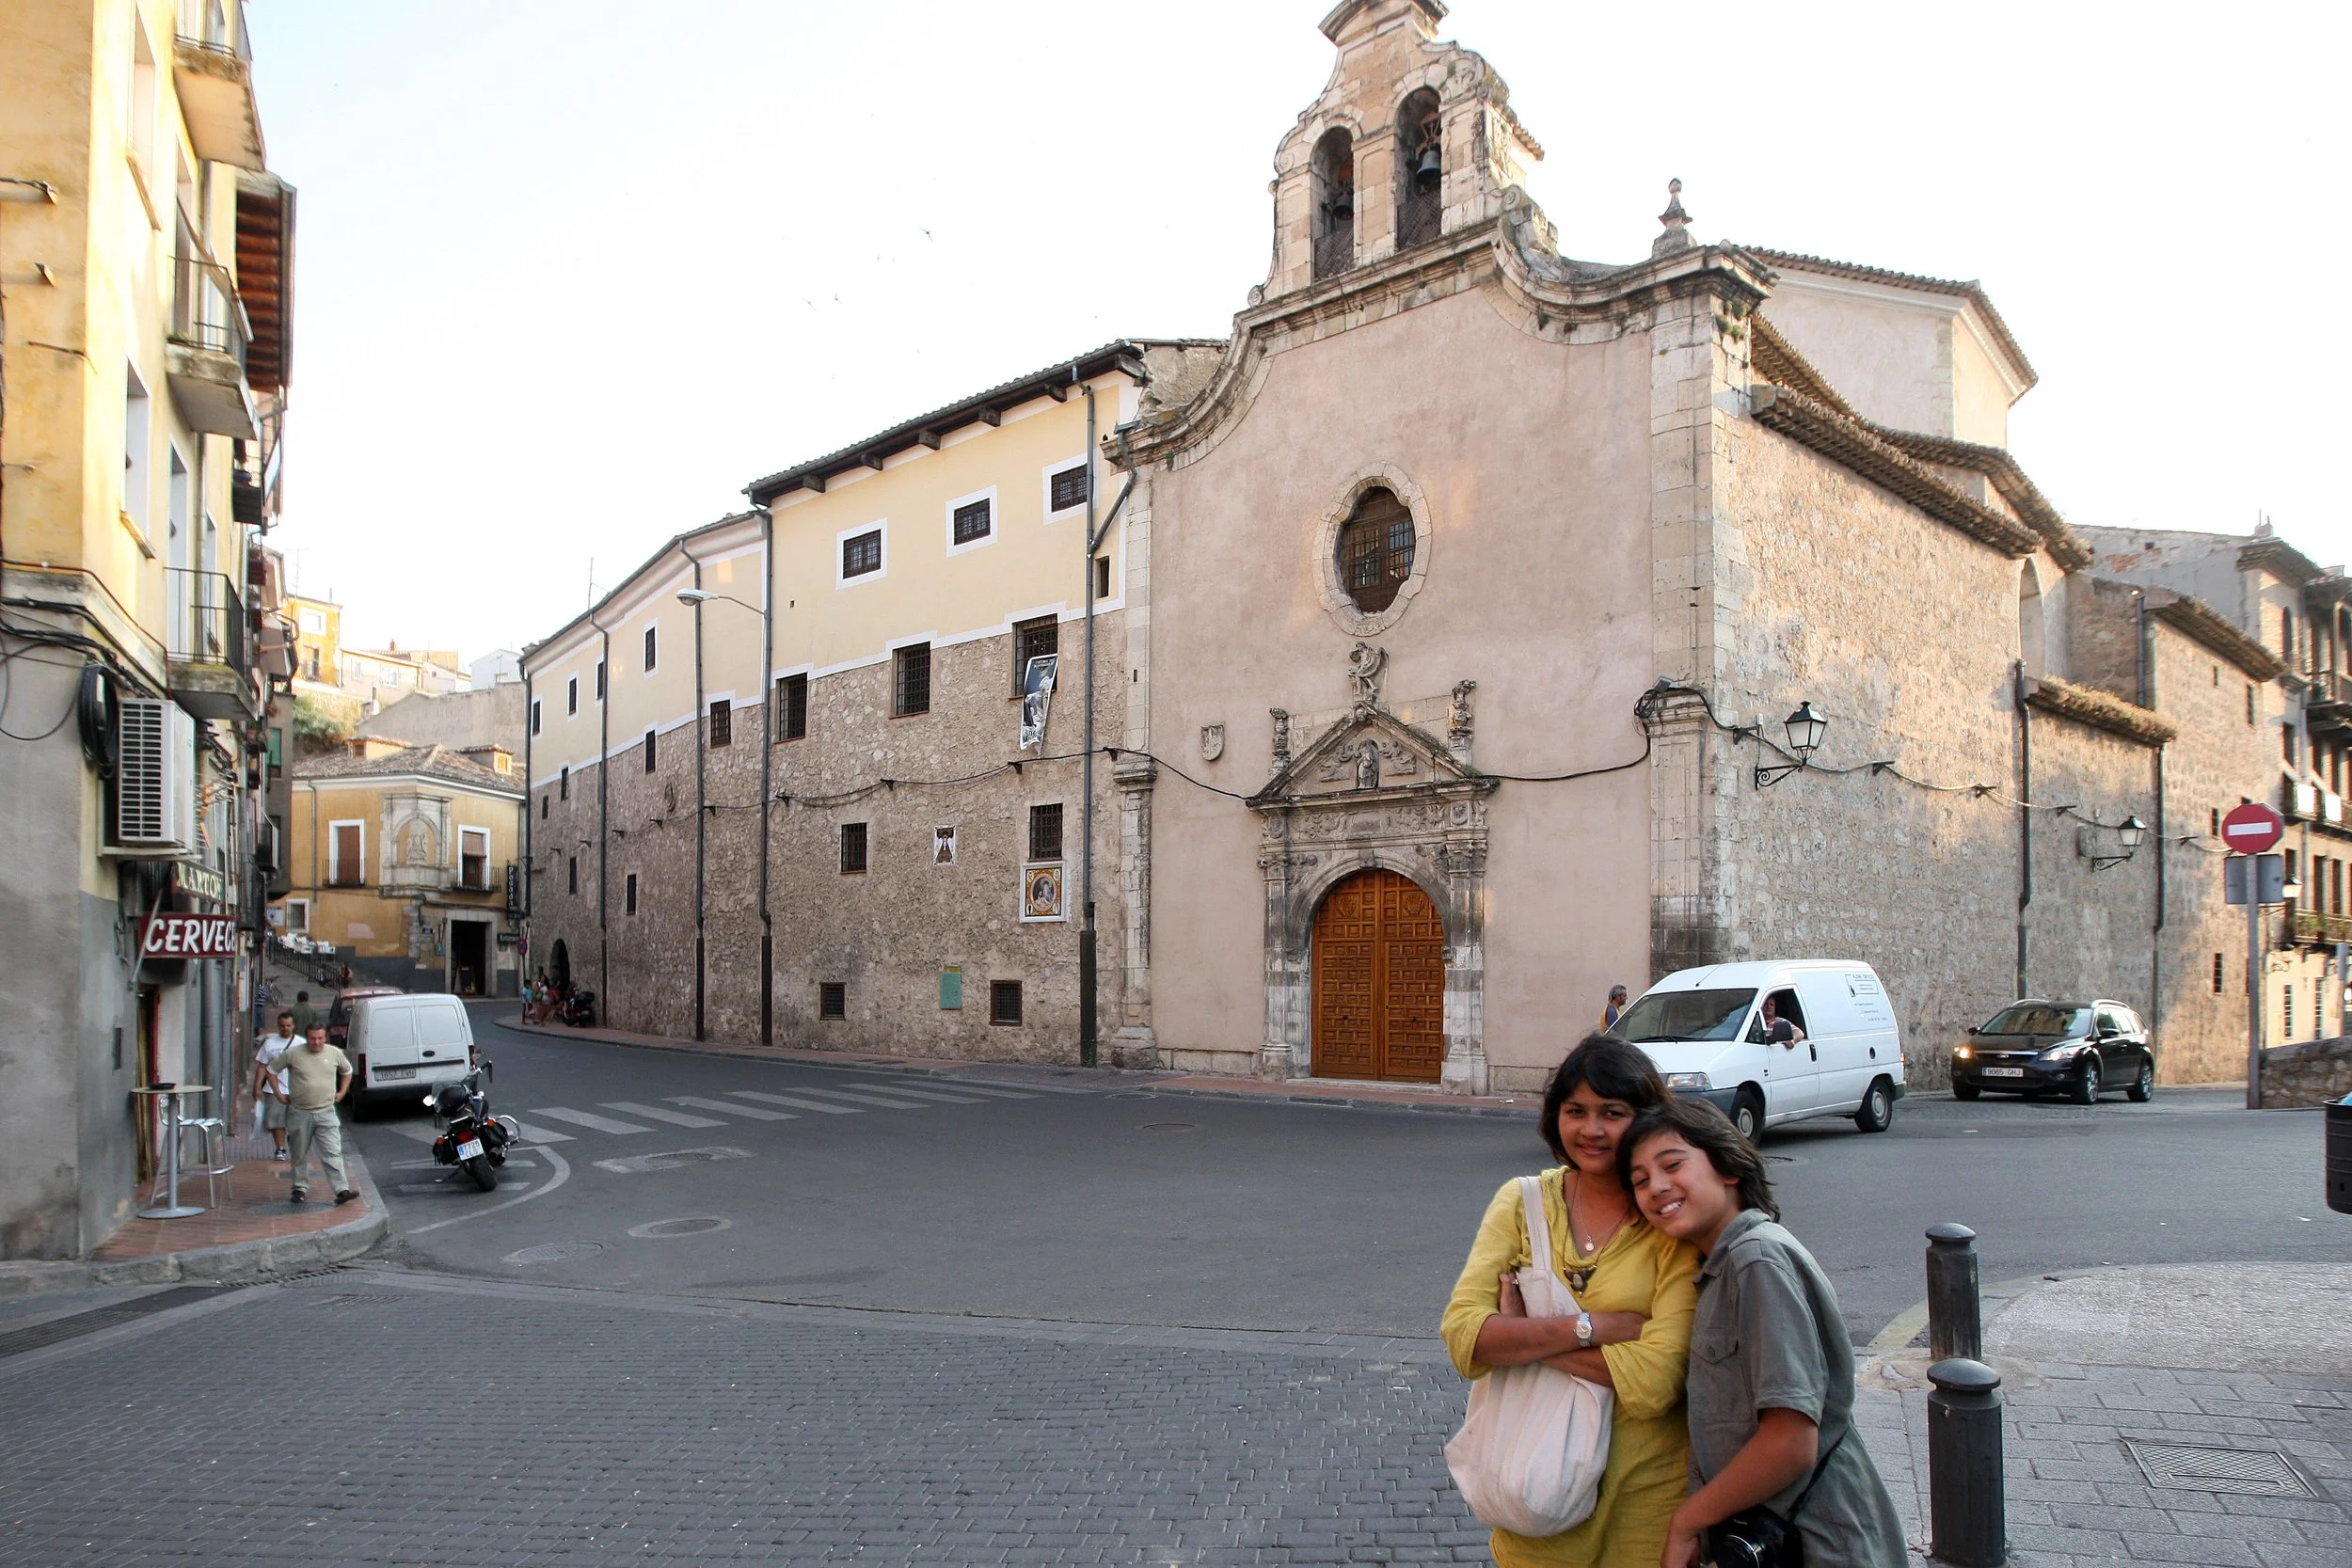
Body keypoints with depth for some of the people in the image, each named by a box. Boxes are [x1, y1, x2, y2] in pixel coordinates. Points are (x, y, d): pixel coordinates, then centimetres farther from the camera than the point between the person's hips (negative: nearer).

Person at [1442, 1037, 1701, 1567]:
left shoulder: (1673, 1222, -11)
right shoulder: (1521, 1201, -2)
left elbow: (1655, 1379, -22)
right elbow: (1462, 1336, -13)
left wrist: (1519, 1333, -16)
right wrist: (1590, 1327, -20)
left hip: (1644, 1495, -2)